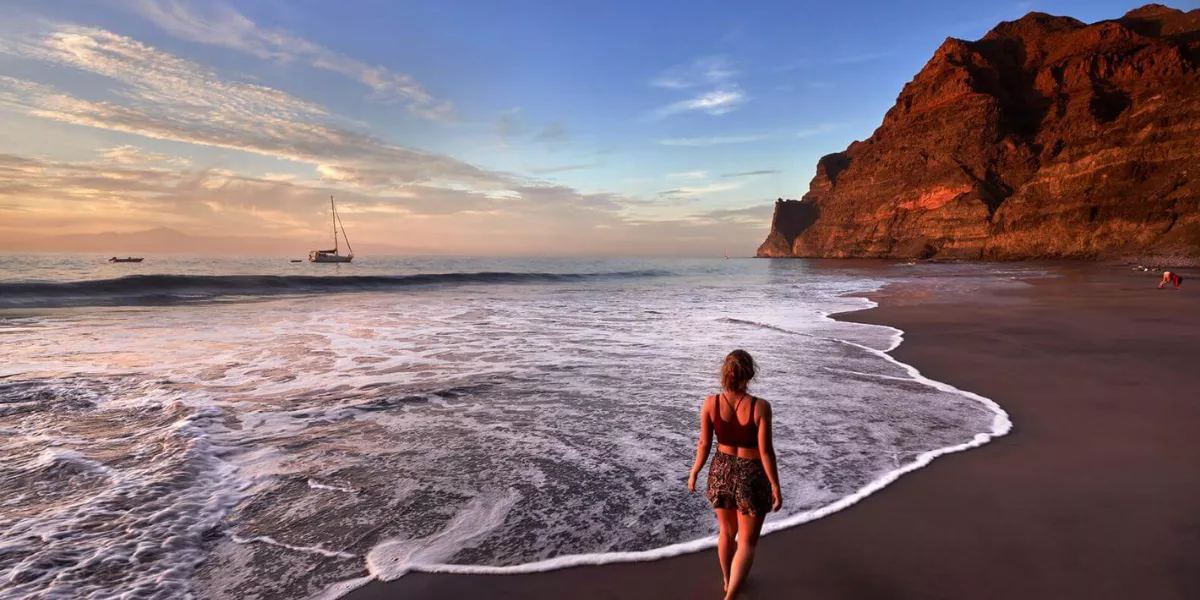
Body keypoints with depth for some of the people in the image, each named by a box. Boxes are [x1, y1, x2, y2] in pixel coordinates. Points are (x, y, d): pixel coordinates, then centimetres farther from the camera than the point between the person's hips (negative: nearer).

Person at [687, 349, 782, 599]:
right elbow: (766, 451, -18)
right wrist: (776, 486, -5)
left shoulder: (710, 403, -15)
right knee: (747, 543, 13)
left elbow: (704, 444, -7)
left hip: (721, 473, 4)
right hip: (752, 478, -3)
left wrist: (694, 473, 8)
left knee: (727, 532, 27)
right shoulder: (760, 407, -22)